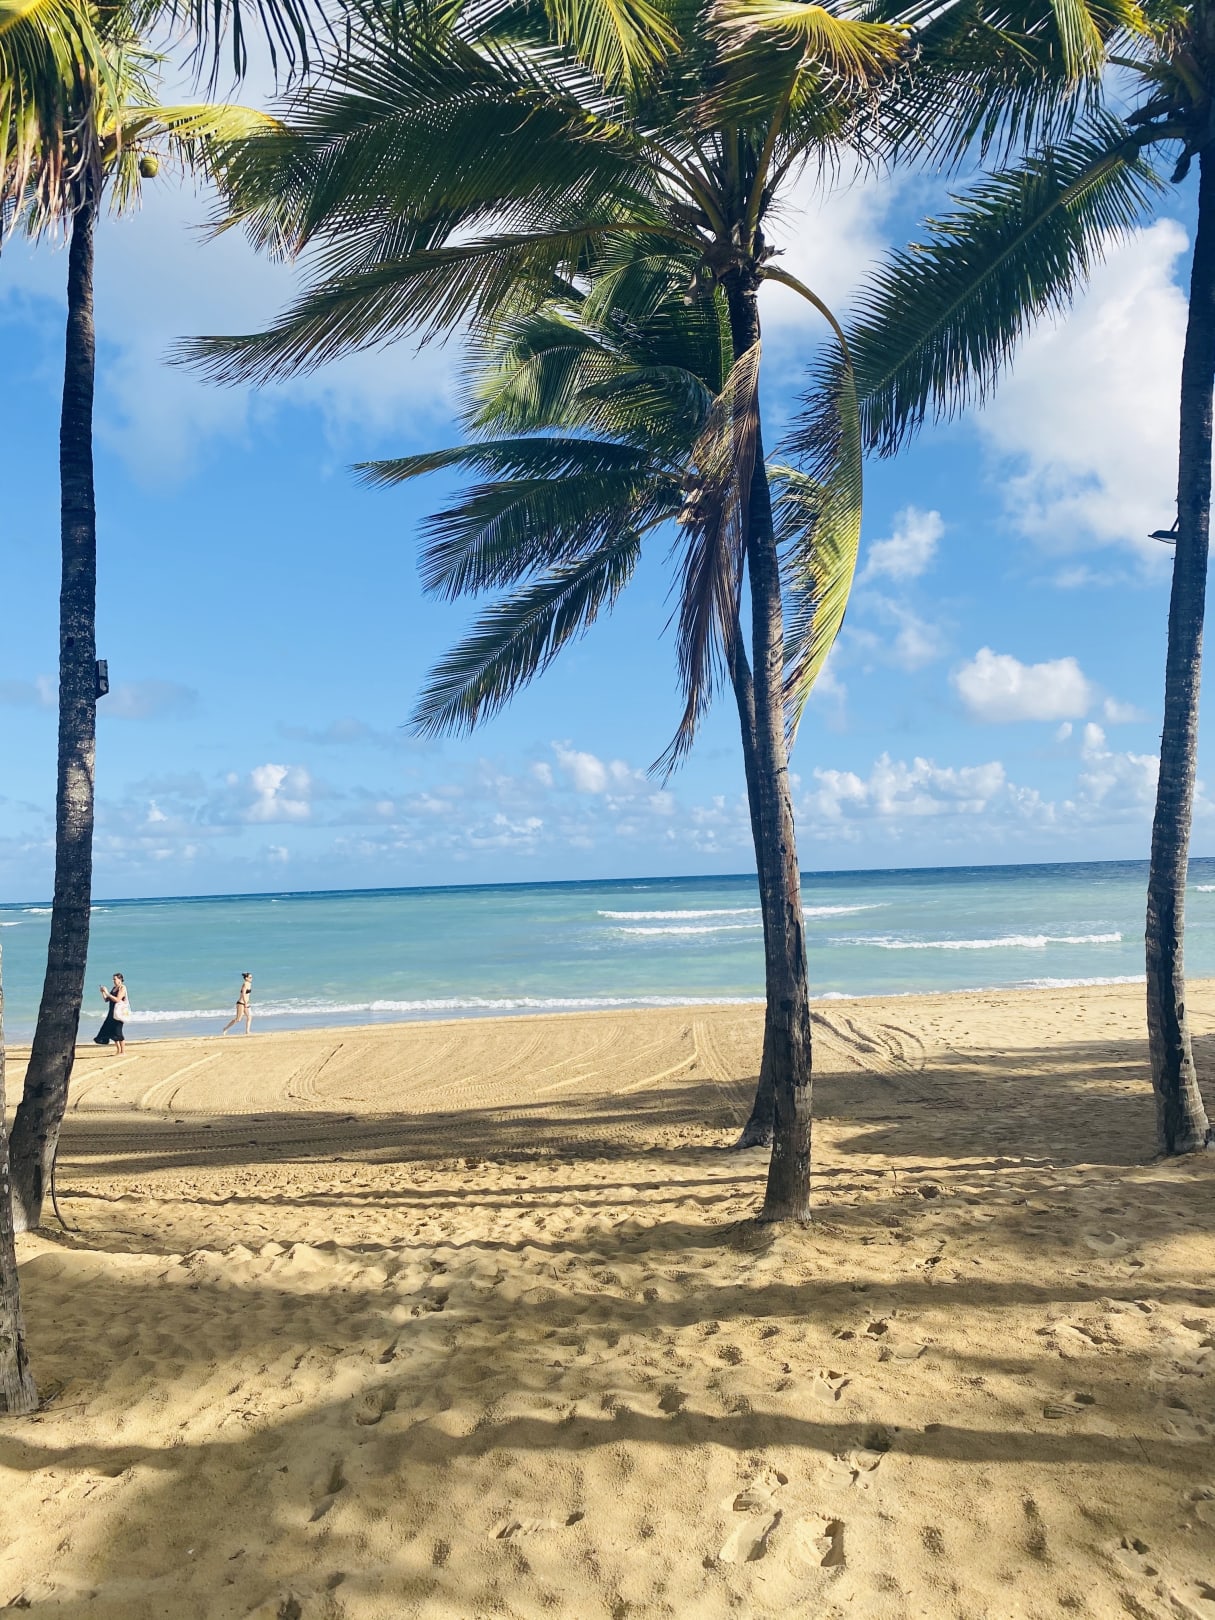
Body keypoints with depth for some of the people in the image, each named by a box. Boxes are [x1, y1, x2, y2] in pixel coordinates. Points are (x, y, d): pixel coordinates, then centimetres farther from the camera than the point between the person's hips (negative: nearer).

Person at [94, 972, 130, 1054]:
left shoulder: (122, 988, -9)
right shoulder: (113, 988, 14)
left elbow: (117, 999, -21)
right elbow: (107, 999, 15)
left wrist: (107, 993, -18)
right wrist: (103, 993, 0)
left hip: (119, 1013, -8)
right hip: (112, 1012, 8)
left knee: (117, 1032, -7)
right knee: (110, 1030, 6)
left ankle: (123, 1052, 1)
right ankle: (118, 1051, 16)